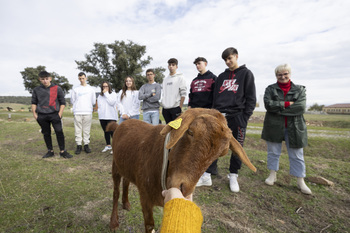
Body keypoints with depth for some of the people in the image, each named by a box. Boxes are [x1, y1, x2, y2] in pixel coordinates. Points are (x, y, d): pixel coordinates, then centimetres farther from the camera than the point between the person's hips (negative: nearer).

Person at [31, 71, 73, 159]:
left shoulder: (57, 89, 1)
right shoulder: (37, 90, 9)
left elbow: (63, 102, 3)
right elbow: (34, 102, 18)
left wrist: (60, 114, -5)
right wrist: (34, 113, 7)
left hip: (54, 114, -3)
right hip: (42, 116, 3)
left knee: (59, 132, -10)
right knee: (46, 134, 10)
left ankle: (62, 151, 0)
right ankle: (50, 151, 22)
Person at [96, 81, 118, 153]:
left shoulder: (113, 94, 2)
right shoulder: (100, 96, 18)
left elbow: (111, 102, -14)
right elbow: (98, 105, 25)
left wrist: (106, 93, -10)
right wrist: (99, 111, 10)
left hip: (111, 116, -5)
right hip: (102, 117, 6)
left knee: (112, 131, -12)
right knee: (106, 131, 12)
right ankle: (108, 145, 23)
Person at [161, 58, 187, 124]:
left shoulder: (180, 77, 1)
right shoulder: (165, 79, 17)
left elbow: (183, 94, -5)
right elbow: (163, 94, 17)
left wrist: (180, 107, -11)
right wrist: (163, 105, 8)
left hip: (175, 108, -5)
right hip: (165, 108, 5)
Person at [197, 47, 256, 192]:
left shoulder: (246, 74, 5)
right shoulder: (222, 76, 17)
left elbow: (251, 98, -1)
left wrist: (245, 117, -10)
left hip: (236, 116, -3)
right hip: (220, 116, 3)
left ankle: (233, 176, 23)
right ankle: (207, 176, 9)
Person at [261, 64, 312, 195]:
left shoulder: (300, 90, 6)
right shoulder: (270, 89, 5)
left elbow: (301, 107, -11)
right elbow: (268, 104, -12)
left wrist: (278, 108, -14)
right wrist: (288, 104, -15)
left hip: (294, 127, 0)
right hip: (274, 126, 0)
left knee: (297, 155, 7)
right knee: (273, 152, 10)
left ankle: (300, 181, 20)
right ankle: (273, 175, 25)